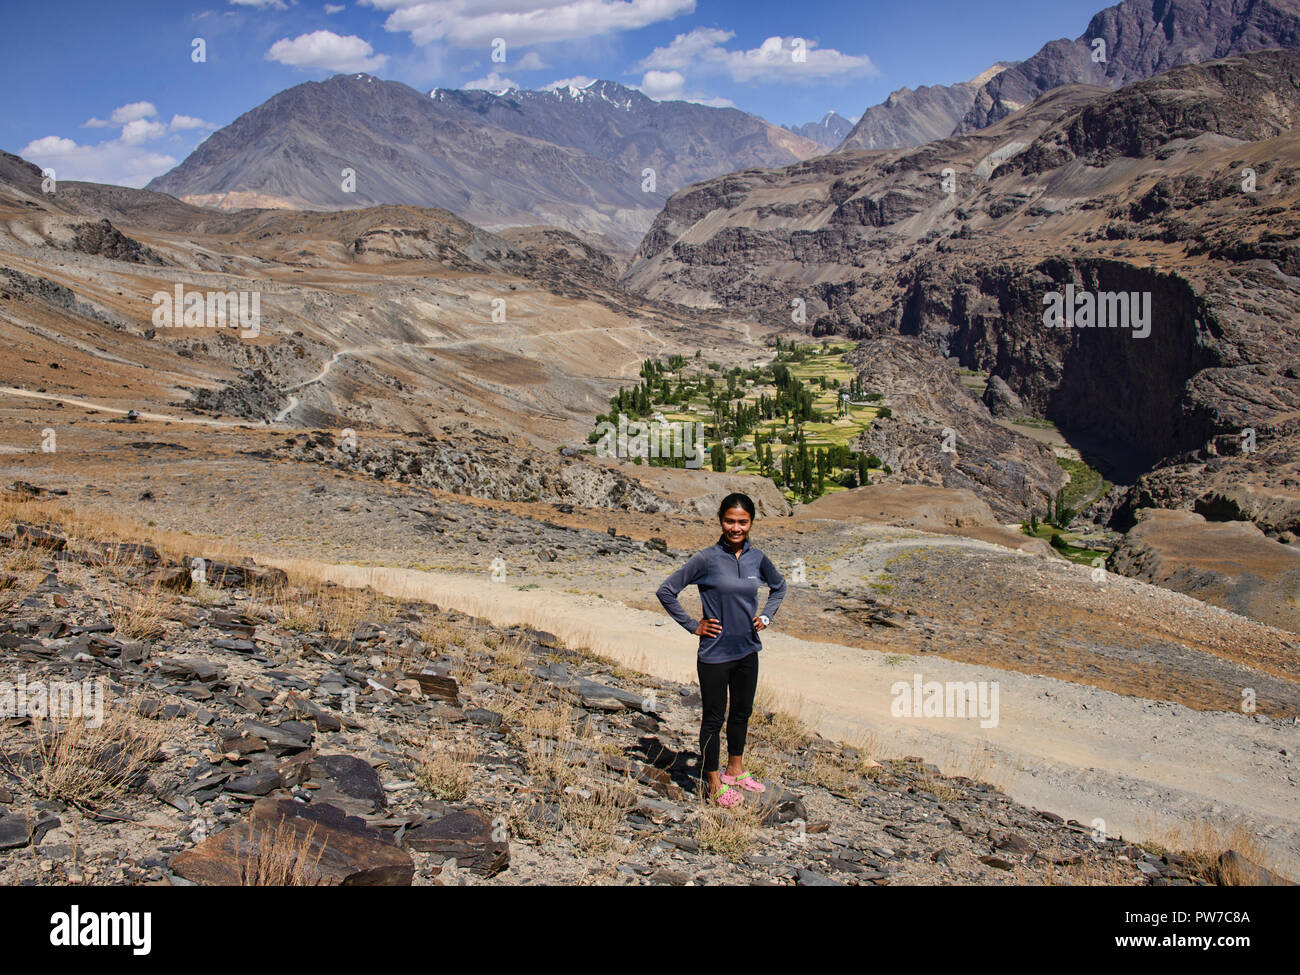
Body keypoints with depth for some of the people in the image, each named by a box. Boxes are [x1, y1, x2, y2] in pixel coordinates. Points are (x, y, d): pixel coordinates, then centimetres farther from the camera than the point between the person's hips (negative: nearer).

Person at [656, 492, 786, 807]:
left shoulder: (757, 558, 0)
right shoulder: (707, 559, -14)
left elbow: (778, 586, 21)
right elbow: (666, 591, -10)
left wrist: (766, 616, 8)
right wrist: (693, 625, -9)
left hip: (748, 651, 5)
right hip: (715, 654, -5)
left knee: (742, 712, 19)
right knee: (713, 718, 6)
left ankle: (735, 771, 37)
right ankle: (715, 784, 20)